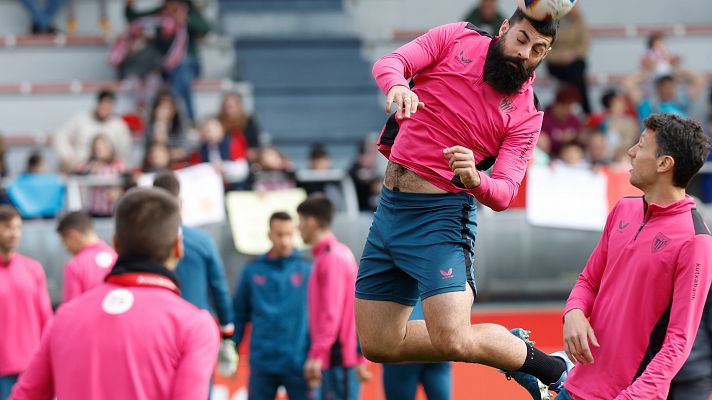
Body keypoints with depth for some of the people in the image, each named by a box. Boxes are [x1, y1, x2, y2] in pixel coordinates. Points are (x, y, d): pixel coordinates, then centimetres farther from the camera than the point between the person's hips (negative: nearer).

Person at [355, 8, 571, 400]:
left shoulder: (526, 114, -4)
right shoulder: (456, 39, 2)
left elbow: (503, 194, -11)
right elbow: (389, 63, -10)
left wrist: (475, 179, -34)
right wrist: (397, 86, -33)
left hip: (439, 216, -4)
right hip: (389, 205, 4)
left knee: (453, 342, -20)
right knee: (377, 346, 7)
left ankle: (551, 368, 5)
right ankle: (508, 345, 23)